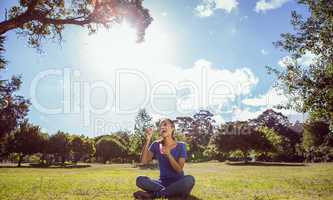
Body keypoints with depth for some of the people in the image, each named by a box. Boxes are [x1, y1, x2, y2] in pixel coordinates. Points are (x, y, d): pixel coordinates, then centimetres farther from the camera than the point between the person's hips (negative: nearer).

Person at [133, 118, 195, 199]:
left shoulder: (181, 146, -3)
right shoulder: (156, 145, 3)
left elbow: (179, 169, -11)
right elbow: (144, 161, -10)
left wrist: (168, 155, -25)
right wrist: (147, 141, -16)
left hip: (177, 183, -1)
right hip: (163, 182, 2)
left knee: (189, 179, -35)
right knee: (140, 179, -24)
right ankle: (176, 192, -24)